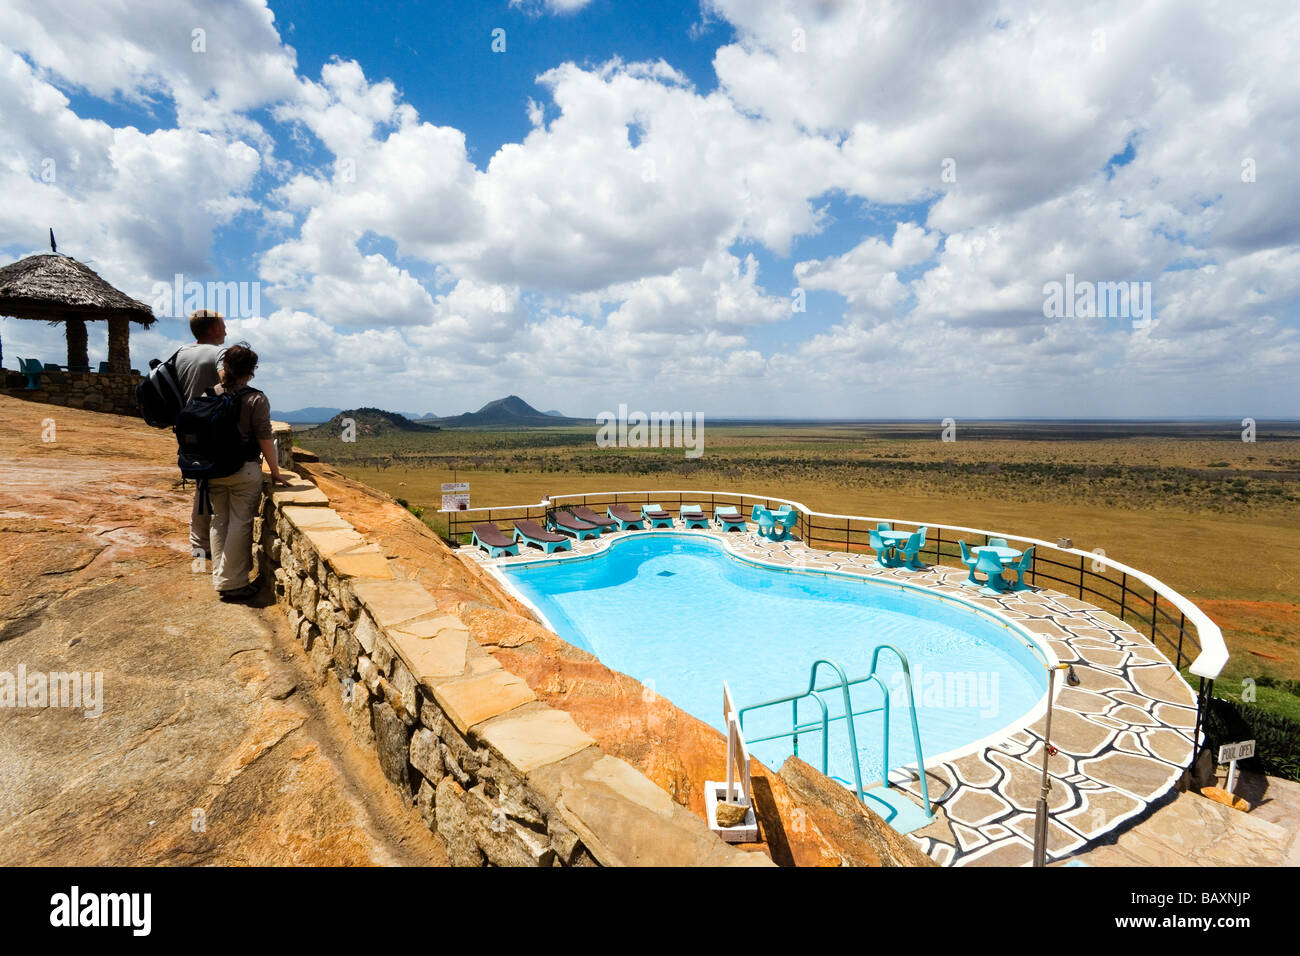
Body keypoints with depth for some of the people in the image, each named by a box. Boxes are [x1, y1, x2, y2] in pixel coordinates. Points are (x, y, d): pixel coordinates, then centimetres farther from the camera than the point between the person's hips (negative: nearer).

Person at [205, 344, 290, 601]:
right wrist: (275, 472, -4)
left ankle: (220, 577, 23)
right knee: (240, 522, 2)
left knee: (219, 521, 15)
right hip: (244, 470, -5)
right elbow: (264, 439, -10)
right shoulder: (256, 399, -10)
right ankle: (232, 583, 6)